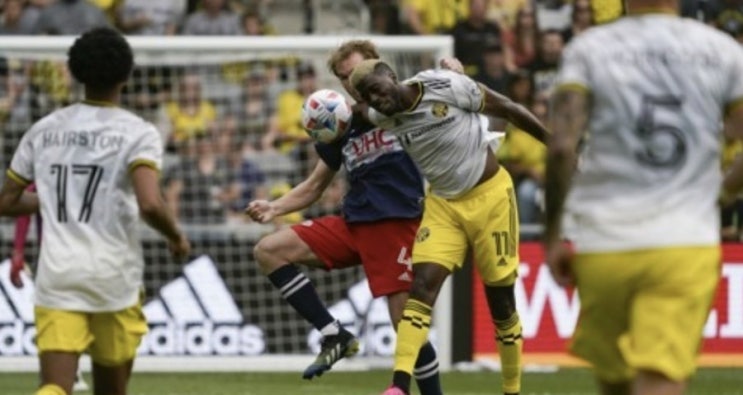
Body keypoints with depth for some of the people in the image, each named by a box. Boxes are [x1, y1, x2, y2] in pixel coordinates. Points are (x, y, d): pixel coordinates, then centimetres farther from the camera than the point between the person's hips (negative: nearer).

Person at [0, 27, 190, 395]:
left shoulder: (45, 130, 8)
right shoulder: (138, 133, -5)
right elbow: (150, 205, -19)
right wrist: (177, 237, 1)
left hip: (57, 278, 2)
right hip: (114, 279, -1)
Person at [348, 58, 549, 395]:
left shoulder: (445, 86, -20)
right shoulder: (382, 119, -7)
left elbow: (507, 109, -9)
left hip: (489, 195, -3)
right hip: (443, 204, 3)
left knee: (501, 301, 5)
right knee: (423, 285, -15)